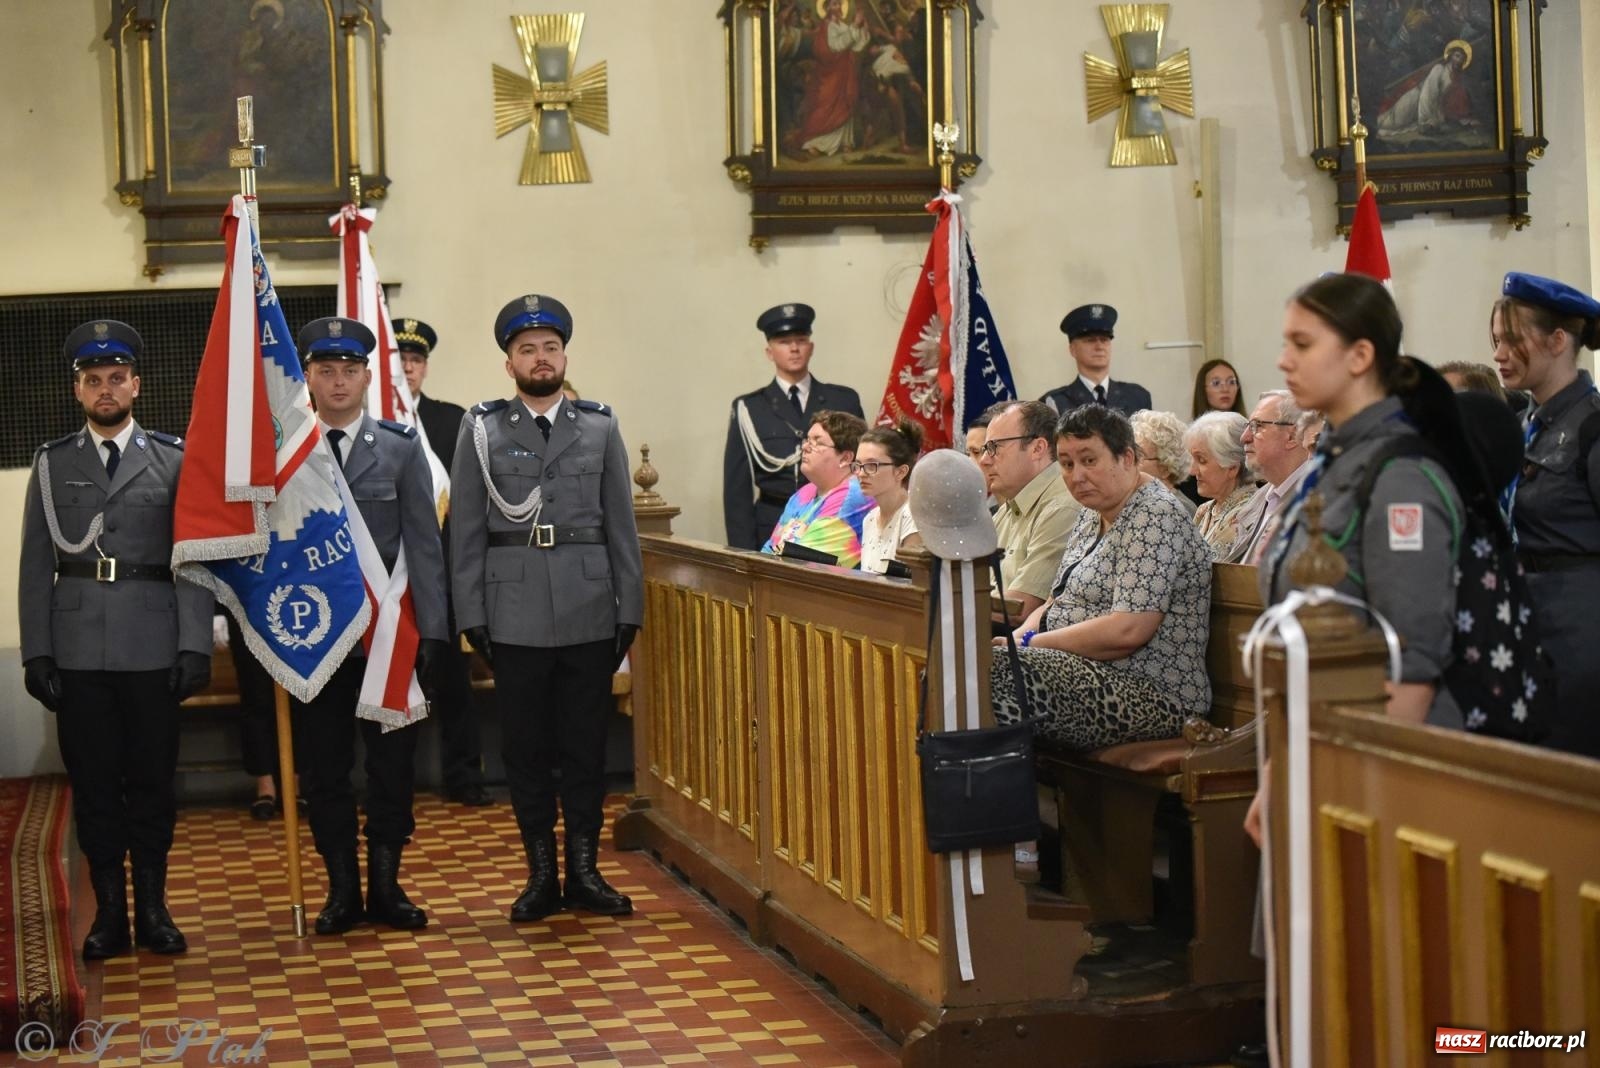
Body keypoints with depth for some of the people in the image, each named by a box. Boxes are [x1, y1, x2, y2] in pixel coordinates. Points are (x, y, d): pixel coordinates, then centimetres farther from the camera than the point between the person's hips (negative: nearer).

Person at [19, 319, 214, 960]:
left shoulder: (173, 460, 4)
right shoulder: (53, 463, 9)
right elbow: (36, 566, 7)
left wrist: (196, 645, -7)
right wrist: (36, 652, -1)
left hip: (153, 650, -1)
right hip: (77, 653, 1)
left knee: (152, 779, 5)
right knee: (93, 782, 5)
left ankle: (152, 906, 16)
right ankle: (109, 910, 13)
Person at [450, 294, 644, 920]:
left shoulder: (601, 427, 8)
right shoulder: (481, 429, 3)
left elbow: (621, 527, 8)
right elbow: (466, 533, 2)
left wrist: (629, 610, 3)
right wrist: (471, 616, -3)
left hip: (590, 615, 1)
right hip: (515, 619, -1)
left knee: (586, 745, 6)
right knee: (525, 748, 5)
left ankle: (585, 870, 16)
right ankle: (541, 873, 15)